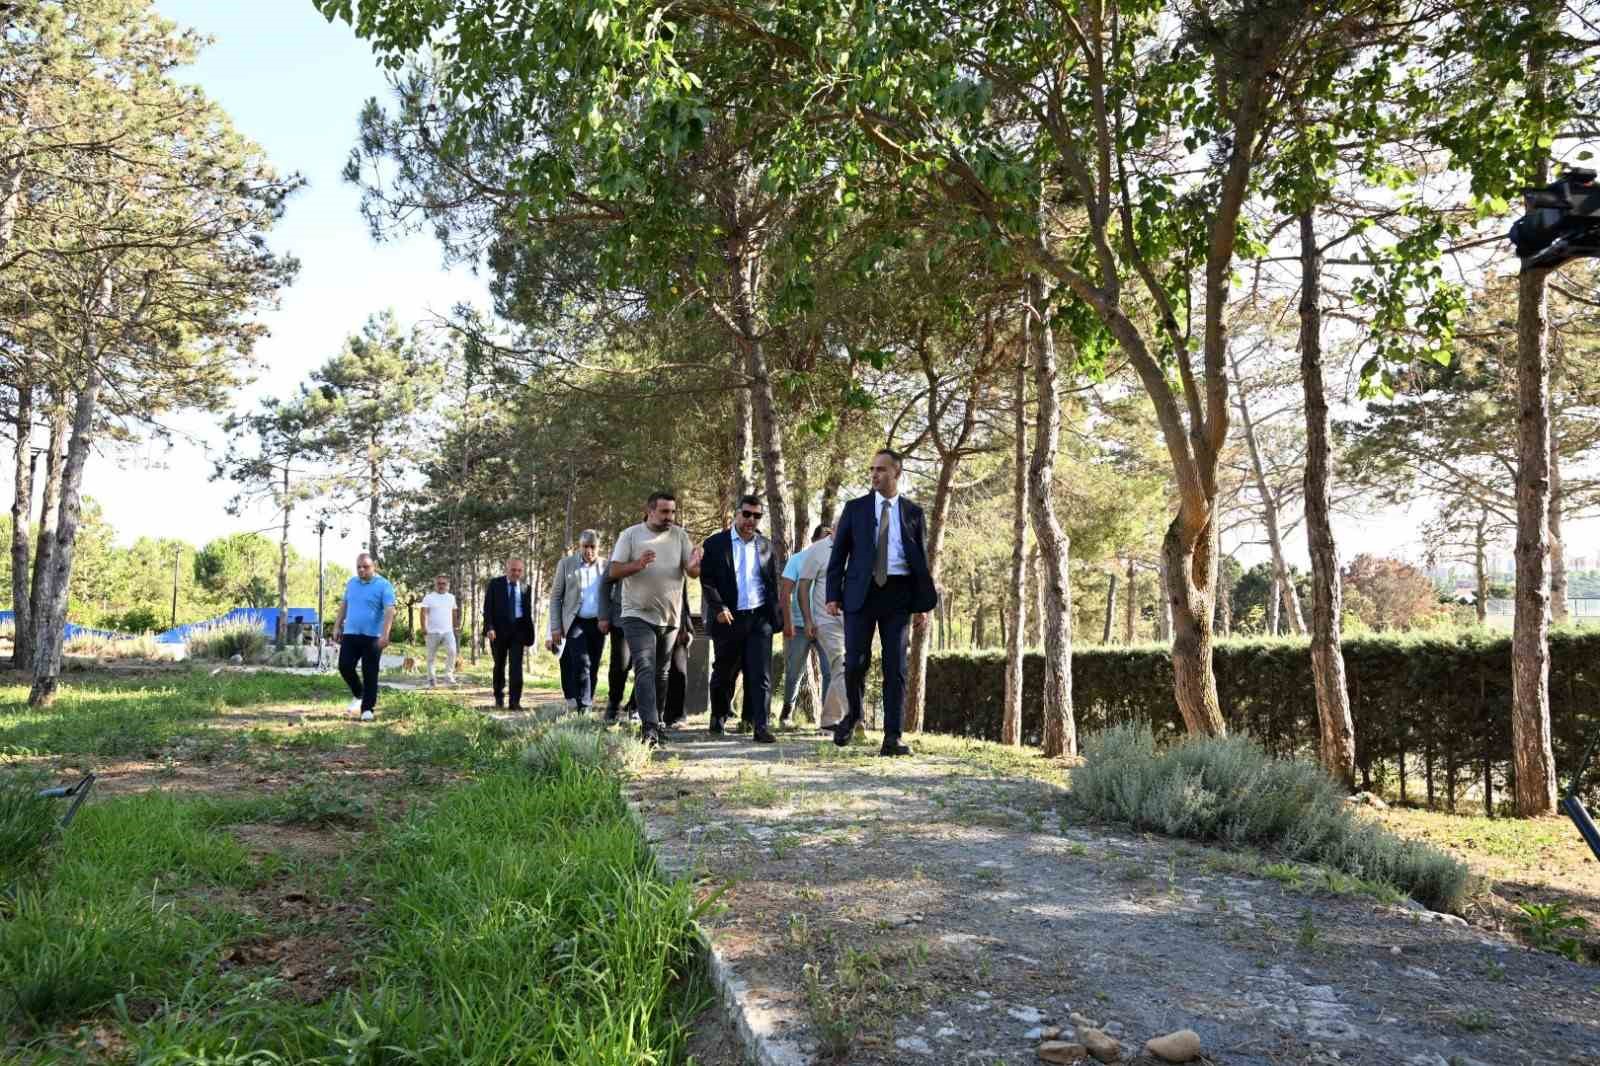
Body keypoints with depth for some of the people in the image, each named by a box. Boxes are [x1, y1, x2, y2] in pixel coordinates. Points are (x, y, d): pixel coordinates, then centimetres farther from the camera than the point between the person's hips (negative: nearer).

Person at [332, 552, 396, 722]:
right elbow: (344, 606, 19)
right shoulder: (351, 583, 11)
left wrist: (385, 634, -24)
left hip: (373, 636, -5)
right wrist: (337, 627, 14)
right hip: (350, 634, 5)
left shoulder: (384, 585, -8)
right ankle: (358, 694, 26)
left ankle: (368, 708, 7)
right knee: (345, 666, 1)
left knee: (370, 674, -1)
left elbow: (389, 611, -15)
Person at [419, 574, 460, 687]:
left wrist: (455, 626, 18)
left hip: (448, 631, 2)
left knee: (452, 652, -18)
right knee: (431, 656, 5)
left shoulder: (451, 597, 11)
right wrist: (424, 628, -18)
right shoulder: (429, 598, -1)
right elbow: (424, 613, -8)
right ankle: (431, 679, 15)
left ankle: (449, 675, -11)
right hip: (433, 632, -2)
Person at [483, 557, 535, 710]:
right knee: (499, 664, 11)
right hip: (499, 628, 0)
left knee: (516, 665, -9)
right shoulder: (495, 584, 1)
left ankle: (515, 701, -9)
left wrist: (529, 635, 6)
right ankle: (499, 697, 28)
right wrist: (489, 627, -15)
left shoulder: (525, 588, 6)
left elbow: (528, 612, 9)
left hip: (518, 629, 0)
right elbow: (488, 607, -3)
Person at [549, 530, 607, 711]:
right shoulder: (566, 564, 3)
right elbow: (555, 597, 4)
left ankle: (586, 704, 14)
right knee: (581, 663, -17)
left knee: (593, 667, 5)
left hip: (598, 623, 2)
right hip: (575, 622, -2)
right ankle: (582, 706, -17)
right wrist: (555, 627, -2)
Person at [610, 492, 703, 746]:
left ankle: (655, 724, 28)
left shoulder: (679, 535, 4)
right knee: (645, 671, -15)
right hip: (638, 616, -4)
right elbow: (614, 572, -7)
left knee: (661, 674, 15)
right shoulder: (631, 535, -4)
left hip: (670, 617, 4)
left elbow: (693, 573, 0)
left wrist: (694, 565, -24)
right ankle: (649, 728, -22)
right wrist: (637, 565, -26)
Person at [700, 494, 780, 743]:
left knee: (761, 674, -6)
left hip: (759, 619, 2)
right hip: (728, 618, -1)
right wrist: (719, 608, -15)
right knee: (724, 673, 12)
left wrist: (774, 611, 6)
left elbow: (773, 582, 14)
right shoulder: (715, 544, 1)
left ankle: (760, 726, -5)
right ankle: (719, 717, 33)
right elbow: (707, 581, -4)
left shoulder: (766, 546, 10)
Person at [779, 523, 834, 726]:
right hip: (799, 626, -1)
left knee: (831, 671, -8)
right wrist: (787, 622, -12)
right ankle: (787, 709, 29)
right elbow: (785, 591, -5)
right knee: (794, 673, 9)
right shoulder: (798, 559, 0)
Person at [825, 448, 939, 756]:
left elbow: (921, 558, 11)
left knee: (895, 667, -1)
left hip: (897, 594, 1)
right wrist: (833, 595, -2)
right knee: (856, 661, -7)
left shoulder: (913, 512, 10)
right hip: (861, 592, 0)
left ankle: (892, 738, 4)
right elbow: (838, 554, 6)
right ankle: (853, 714, 21)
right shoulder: (855, 508, 8)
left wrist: (924, 599, 2)